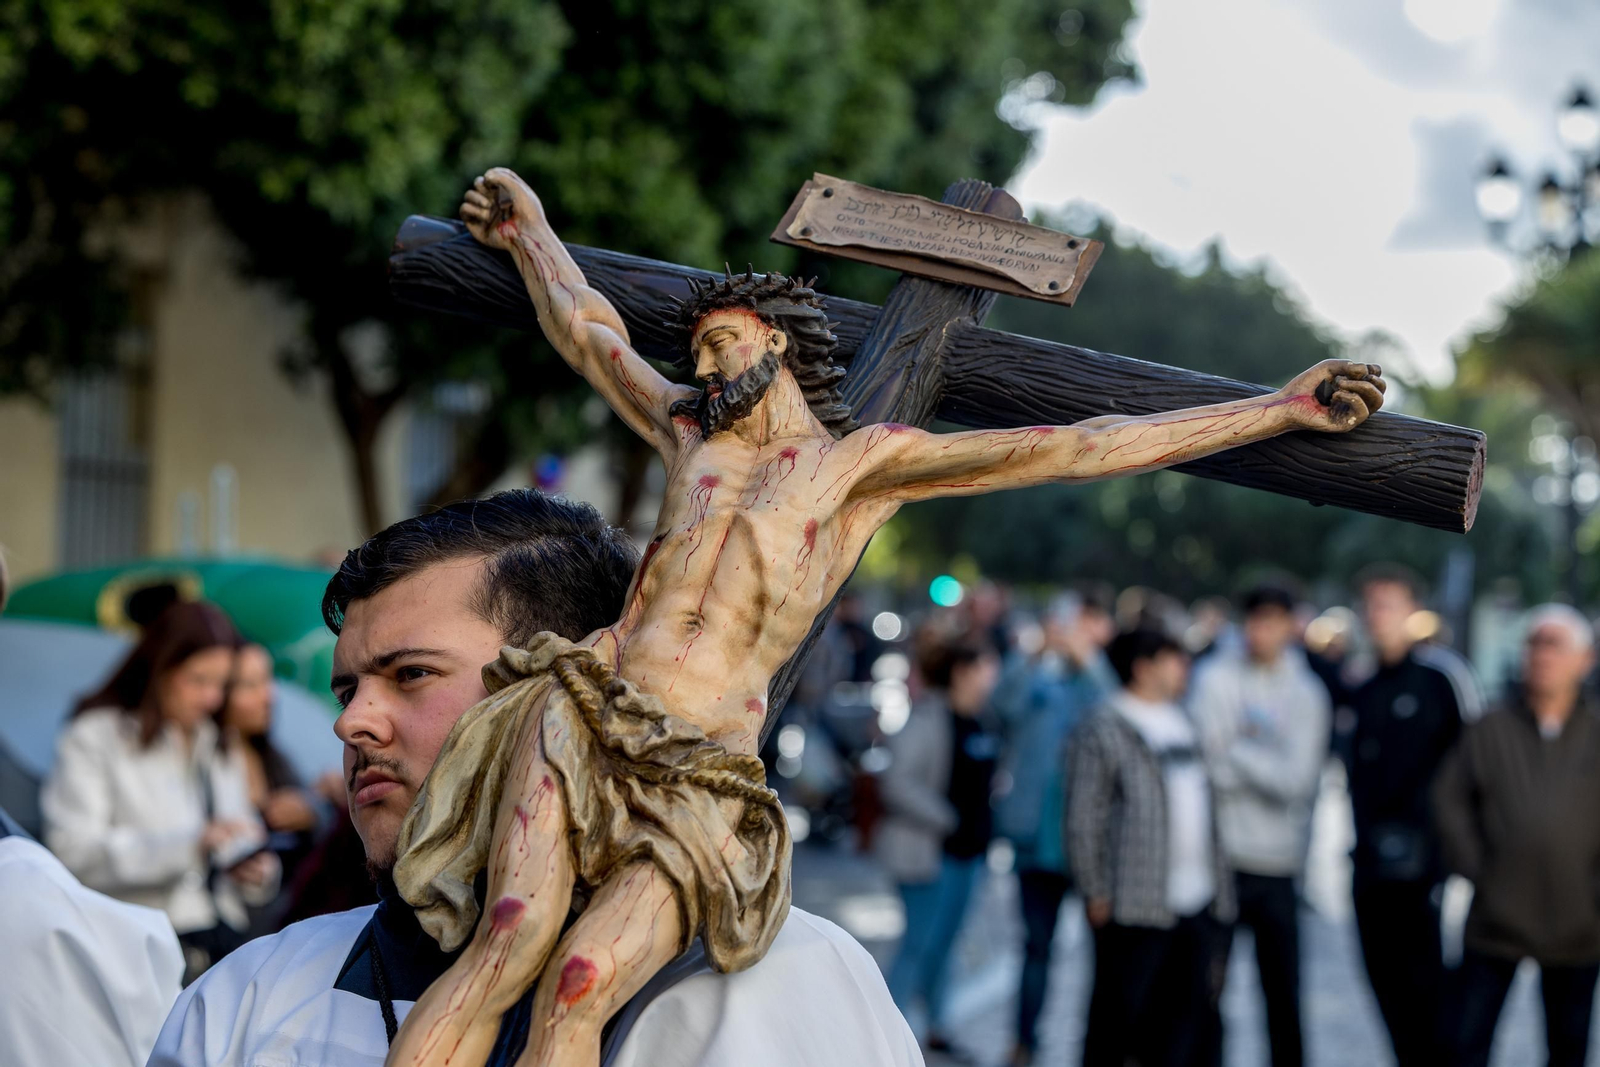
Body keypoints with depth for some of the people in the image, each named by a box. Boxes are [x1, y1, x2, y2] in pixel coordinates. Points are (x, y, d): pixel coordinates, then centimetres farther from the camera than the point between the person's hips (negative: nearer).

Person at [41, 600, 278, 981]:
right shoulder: (94, 739, 5)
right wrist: (189, 845, -17)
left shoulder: (221, 750, 25)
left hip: (228, 938, 5)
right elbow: (73, 852, -9)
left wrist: (257, 873, 4)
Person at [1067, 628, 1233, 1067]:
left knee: (1188, 1011, 8)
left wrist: (1219, 887, 16)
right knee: (1118, 1013, 0)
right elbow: (1083, 820, -9)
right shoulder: (1102, 731, -6)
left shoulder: (1184, 725, 18)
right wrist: (1095, 894, -12)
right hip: (1135, 904, -7)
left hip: (1197, 901, 7)